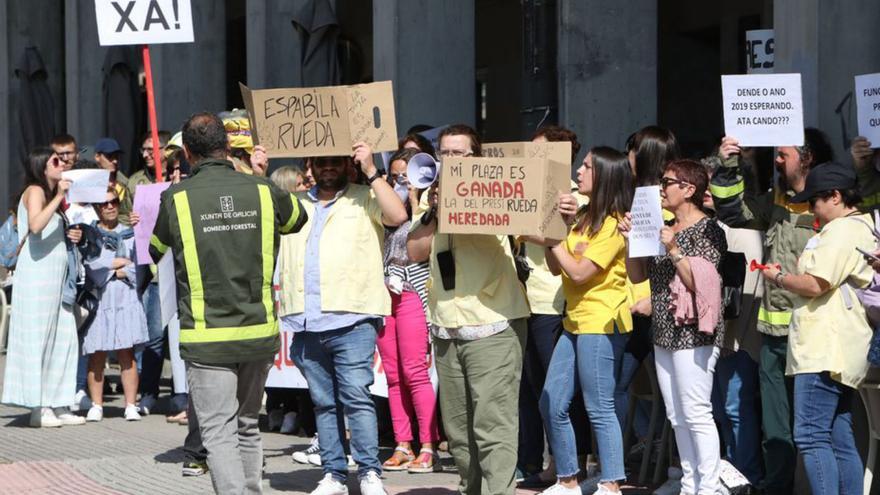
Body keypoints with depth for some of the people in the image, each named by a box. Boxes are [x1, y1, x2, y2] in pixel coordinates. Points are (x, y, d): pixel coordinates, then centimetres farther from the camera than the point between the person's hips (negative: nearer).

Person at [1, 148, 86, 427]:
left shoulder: (51, 194, 20)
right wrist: (59, 197, -22)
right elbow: (35, 226, -25)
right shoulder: (35, 191, -7)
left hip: (56, 275, 9)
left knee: (62, 338, 4)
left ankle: (58, 406, 6)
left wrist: (71, 236, 7)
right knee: (38, 338, -7)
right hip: (37, 275, -9)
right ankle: (39, 408, -7)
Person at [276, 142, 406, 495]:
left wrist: (371, 171, -10)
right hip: (306, 324, 5)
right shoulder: (295, 204, 19)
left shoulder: (364, 198, 5)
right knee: (323, 402, 9)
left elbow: (398, 216, -11)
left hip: (351, 320, -5)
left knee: (356, 397, -11)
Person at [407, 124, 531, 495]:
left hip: (492, 327, -5)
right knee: (457, 428, 10)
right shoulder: (433, 197, 15)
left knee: (493, 426, -12)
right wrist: (434, 212, -5)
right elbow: (415, 252, 5)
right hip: (446, 326, 5)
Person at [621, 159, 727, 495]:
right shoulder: (664, 228, 15)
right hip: (664, 333, 8)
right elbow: (637, 276, 15)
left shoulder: (707, 230, -7)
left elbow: (701, 283, -14)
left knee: (696, 414, -9)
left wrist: (674, 250, -21)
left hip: (693, 332, -8)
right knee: (677, 417, 9)